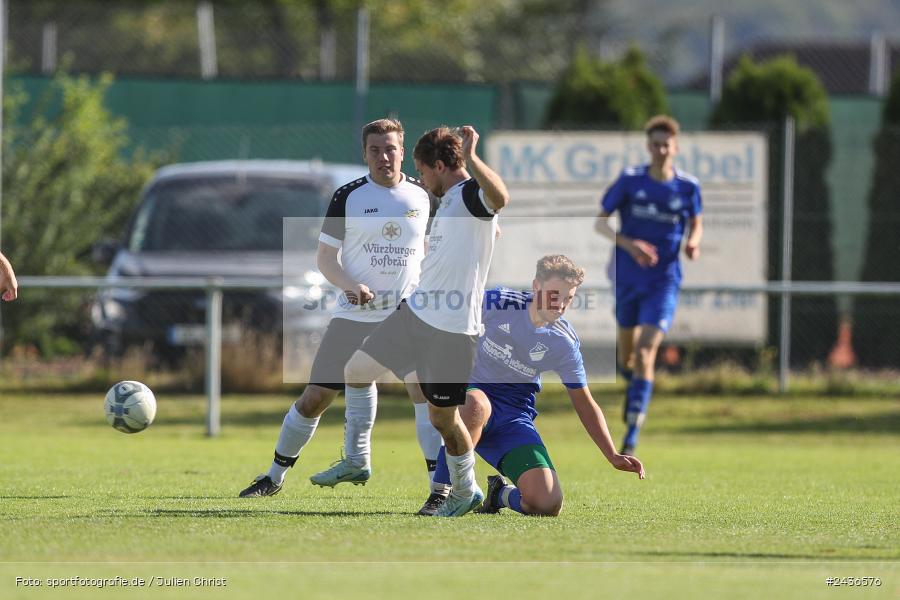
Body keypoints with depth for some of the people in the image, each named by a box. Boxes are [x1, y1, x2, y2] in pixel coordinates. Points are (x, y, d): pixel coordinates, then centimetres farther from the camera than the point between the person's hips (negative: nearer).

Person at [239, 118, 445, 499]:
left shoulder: (422, 196, 4)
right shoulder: (348, 197, -1)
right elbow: (325, 256, 1)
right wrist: (351, 285, -17)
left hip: (405, 314, 0)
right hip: (353, 316, 0)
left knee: (424, 384, -22)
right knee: (314, 398, 2)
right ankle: (275, 476, 21)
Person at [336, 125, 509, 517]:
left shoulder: (472, 193, -16)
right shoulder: (449, 201, 15)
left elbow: (499, 198, -42)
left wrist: (470, 156, -40)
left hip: (452, 329, -9)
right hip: (414, 312, 9)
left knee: (443, 417, 2)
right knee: (356, 370, 12)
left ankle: (465, 491, 23)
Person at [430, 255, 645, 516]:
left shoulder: (564, 344, -3)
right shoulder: (496, 303, -11)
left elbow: (585, 404, 7)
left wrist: (613, 456, 0)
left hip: (514, 417, 2)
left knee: (548, 504, -19)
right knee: (476, 405, -44)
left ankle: (501, 493, 18)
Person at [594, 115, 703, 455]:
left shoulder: (687, 187, -4)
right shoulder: (630, 181, -6)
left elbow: (696, 224, 14)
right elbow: (599, 222, -2)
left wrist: (693, 243, -10)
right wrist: (628, 244, -20)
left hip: (663, 283, -2)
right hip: (627, 279, 2)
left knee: (645, 354, -17)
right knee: (627, 356, 16)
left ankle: (632, 437, -16)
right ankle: (633, 386, 55)